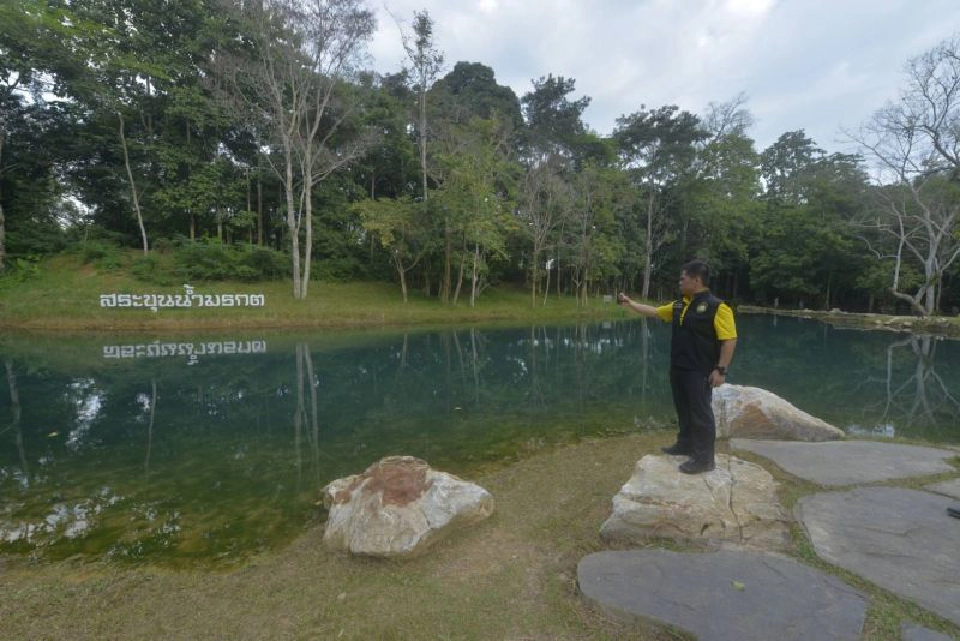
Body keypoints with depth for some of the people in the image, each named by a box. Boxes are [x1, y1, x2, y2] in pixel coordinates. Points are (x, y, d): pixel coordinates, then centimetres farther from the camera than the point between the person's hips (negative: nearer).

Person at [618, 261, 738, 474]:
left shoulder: (716, 306, -16)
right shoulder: (679, 305, 9)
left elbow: (729, 340, -17)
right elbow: (655, 312, 22)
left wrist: (721, 370, -20)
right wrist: (630, 303, 21)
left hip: (699, 372, -8)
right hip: (678, 368, 8)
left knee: (701, 412, 0)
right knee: (684, 410, 19)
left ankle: (704, 458, 10)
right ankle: (685, 444, 34)